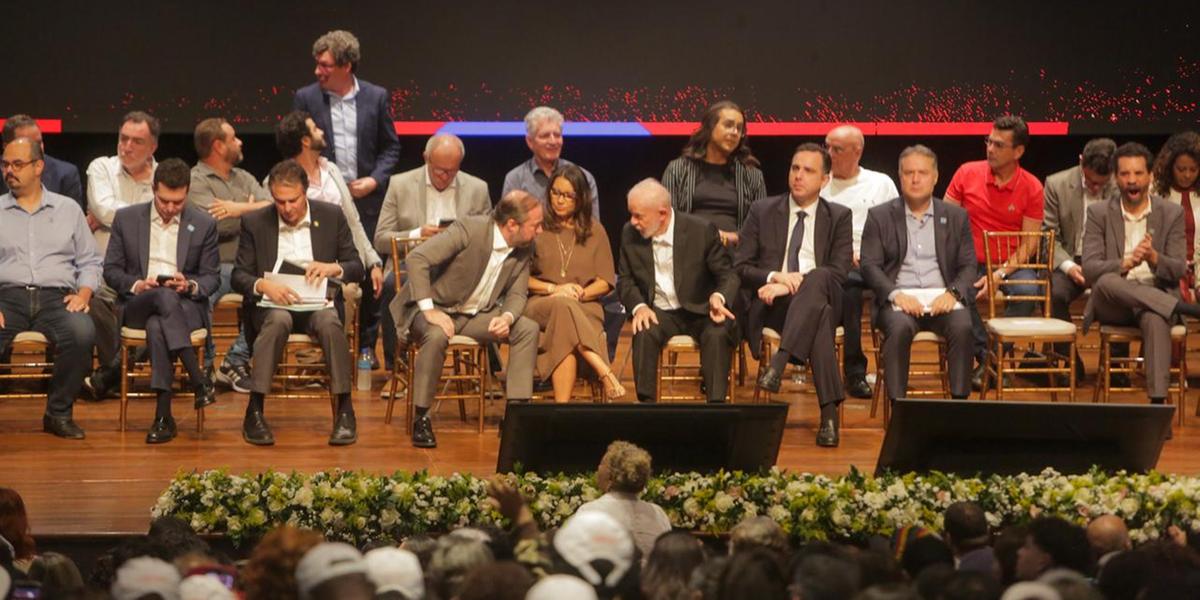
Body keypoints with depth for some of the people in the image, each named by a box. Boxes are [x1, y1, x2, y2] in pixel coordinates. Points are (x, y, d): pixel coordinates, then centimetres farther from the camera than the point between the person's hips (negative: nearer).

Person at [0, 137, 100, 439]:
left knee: (82, 333, -33)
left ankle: (59, 413, -17)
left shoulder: (68, 209, 19)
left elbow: (89, 261, 17)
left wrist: (83, 293, -3)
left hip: (56, 298, 1)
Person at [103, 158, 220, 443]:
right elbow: (111, 270, 9)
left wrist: (190, 286, -13)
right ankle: (198, 380, -44)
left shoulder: (204, 224, 8)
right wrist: (137, 285, -11)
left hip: (186, 305, 0)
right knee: (165, 296, -38)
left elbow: (212, 277, 10)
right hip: (136, 305, 0)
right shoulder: (126, 219, 9)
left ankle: (164, 414, -39)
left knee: (157, 326, -37)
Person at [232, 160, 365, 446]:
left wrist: (334, 268, -17)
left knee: (330, 322, -34)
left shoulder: (332, 216, 6)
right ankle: (254, 412, -34)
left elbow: (357, 269, 7)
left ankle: (345, 410, -26)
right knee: (278, 320, -36)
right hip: (271, 304, -1)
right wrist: (263, 285, -21)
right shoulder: (254, 223, 4)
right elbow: (238, 276, 1)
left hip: (317, 303, 1)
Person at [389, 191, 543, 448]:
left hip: (477, 315, 6)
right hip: (438, 309, -6)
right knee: (437, 335, -38)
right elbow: (417, 258, -28)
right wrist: (429, 310, -33)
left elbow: (517, 294, 5)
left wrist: (507, 317, -20)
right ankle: (421, 419, -26)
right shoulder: (469, 230, -23)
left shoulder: (524, 249, -3)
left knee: (528, 328, -13)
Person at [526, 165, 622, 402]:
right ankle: (605, 373, -49)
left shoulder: (593, 230, 16)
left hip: (585, 308, 1)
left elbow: (605, 282, 12)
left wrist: (579, 293, -7)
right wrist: (554, 289, -8)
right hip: (540, 305, -1)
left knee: (564, 338, -37)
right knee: (563, 305, -40)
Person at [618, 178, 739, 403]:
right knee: (645, 332, -31)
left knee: (718, 334, -33)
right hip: (659, 312, 2)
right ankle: (646, 401, -27)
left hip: (699, 311, -2)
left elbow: (727, 275, -5)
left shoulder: (702, 231, -11)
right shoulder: (630, 234, -2)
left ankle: (716, 403, -29)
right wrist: (638, 306, -15)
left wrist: (718, 297, -29)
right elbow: (625, 280, 7)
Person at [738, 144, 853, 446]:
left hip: (822, 296, 1)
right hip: (771, 305, -1)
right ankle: (828, 411, -47)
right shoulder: (762, 212, 14)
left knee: (817, 278, -39)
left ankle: (778, 363, -50)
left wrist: (791, 284, -17)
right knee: (819, 317, -38)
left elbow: (839, 273, -2)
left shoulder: (839, 217, 12)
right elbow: (740, 268, 8)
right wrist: (774, 277, -15)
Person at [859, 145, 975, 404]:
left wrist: (953, 293, -10)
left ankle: (960, 400, -27)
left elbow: (968, 266, 11)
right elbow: (870, 265, 3)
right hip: (899, 299, -1)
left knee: (962, 327, -31)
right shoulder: (880, 217, 11)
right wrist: (896, 294, -15)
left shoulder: (956, 217, 15)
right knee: (900, 327, -35)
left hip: (942, 299, 1)